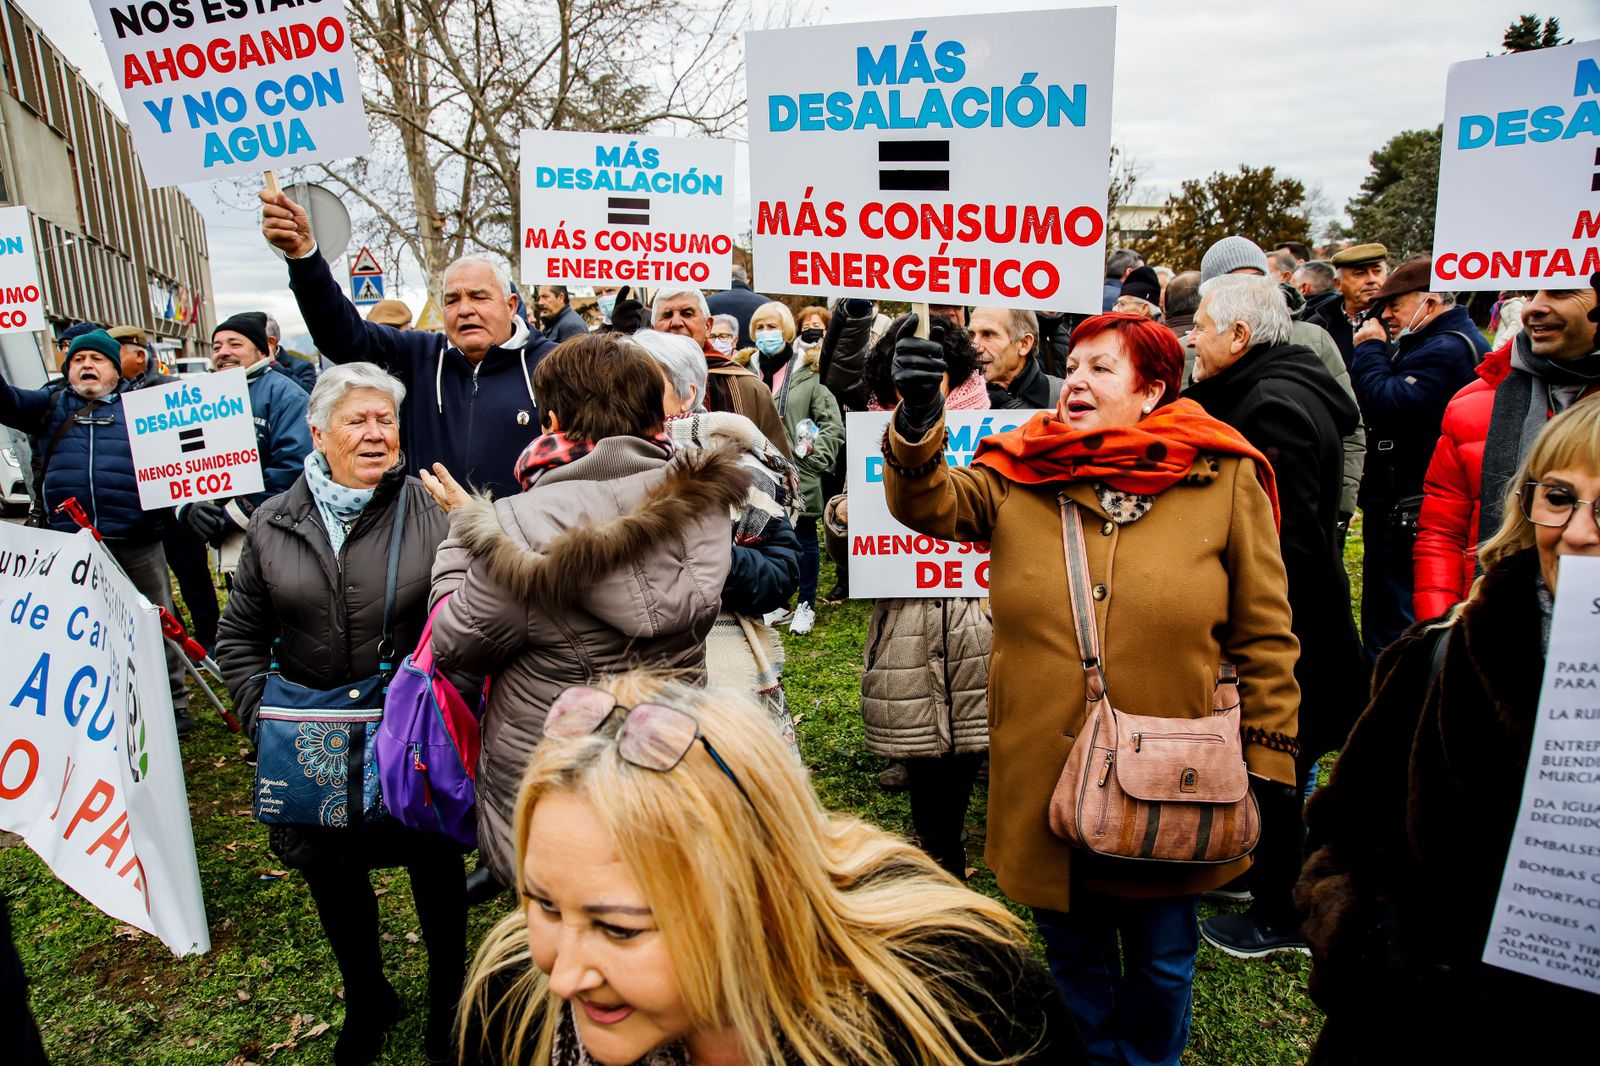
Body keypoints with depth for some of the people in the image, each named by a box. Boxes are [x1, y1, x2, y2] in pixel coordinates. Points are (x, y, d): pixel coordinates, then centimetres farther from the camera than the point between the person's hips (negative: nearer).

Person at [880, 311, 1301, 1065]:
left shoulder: (1224, 479, -6)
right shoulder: (1019, 473, -1)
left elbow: (1265, 636, -2)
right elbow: (928, 502, -16)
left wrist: (1268, 765, -3)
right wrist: (917, 422, -34)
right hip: (1046, 782, 2)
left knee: (1161, 961, 21)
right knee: (1072, 953, 22)